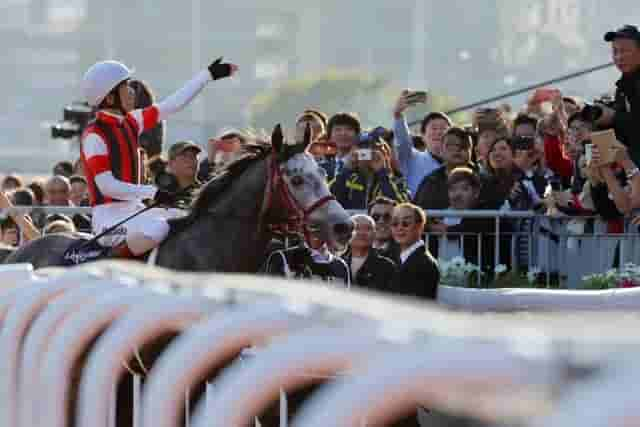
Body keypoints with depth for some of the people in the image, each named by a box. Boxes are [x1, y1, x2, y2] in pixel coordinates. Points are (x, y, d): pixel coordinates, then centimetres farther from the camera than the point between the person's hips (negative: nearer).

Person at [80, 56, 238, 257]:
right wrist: (152, 193, -21)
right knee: (156, 230, -34)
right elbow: (106, 186, -19)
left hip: (133, 210, 9)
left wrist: (209, 75, 18)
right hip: (109, 216, -9)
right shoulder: (94, 135, -13)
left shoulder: (129, 123, 10)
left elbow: (173, 105, 15)